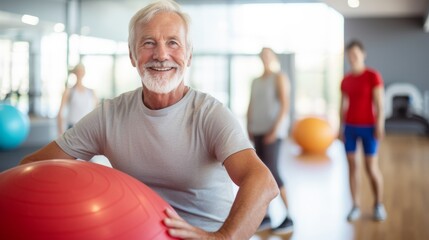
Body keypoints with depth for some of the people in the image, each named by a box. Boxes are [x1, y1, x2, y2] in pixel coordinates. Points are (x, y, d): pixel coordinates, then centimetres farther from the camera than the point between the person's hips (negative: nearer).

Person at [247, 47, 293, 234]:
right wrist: (249, 128, 7)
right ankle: (265, 216, 10)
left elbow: (285, 105, -13)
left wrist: (276, 129, -20)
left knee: (270, 171, -15)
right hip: (258, 130, 7)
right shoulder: (256, 81, 17)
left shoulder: (280, 78, -4)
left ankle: (289, 217, -7)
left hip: (273, 130, -7)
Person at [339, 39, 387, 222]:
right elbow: (343, 105, 10)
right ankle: (356, 206, 11)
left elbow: (379, 104, -11)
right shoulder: (346, 80, 6)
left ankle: (379, 204, 19)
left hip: (368, 127, -4)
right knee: (352, 166, 3)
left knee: (372, 168, -2)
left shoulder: (373, 76, -9)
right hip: (350, 127, 4)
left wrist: (380, 126, -16)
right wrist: (341, 128, 7)